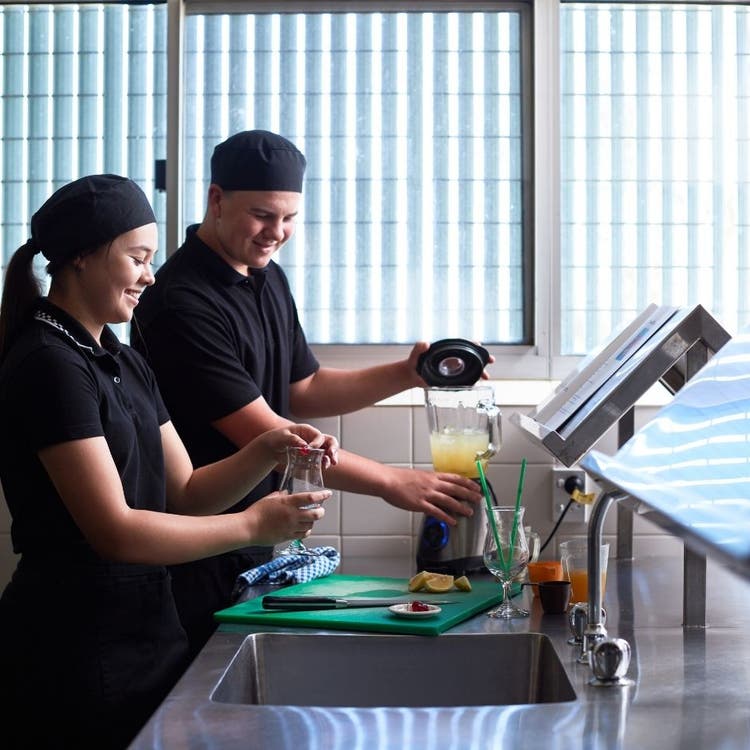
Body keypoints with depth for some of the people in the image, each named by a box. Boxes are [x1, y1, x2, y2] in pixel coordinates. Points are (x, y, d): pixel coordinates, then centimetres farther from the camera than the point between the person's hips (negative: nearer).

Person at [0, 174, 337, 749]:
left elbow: (186, 495, 10)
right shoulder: (48, 365, -16)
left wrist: (267, 452, -6)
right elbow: (114, 530, -21)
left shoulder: (125, 365, 12)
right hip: (77, 648, -8)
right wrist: (253, 525, -16)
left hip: (145, 631, 8)